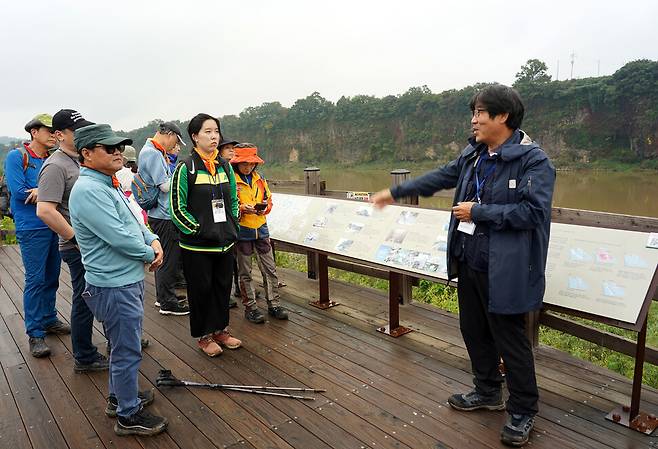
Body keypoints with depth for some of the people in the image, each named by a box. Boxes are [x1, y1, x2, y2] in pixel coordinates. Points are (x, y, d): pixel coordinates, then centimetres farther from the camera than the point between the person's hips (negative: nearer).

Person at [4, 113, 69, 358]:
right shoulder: (17, 157, -4)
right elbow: (19, 191, -14)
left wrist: (41, 192, -16)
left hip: (55, 227, 6)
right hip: (32, 228, -5)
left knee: (51, 278, 14)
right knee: (35, 280, -3)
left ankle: (49, 320, 29)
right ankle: (35, 333, 5)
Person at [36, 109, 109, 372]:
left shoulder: (78, 161, 13)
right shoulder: (56, 166, -16)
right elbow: (45, 211, -25)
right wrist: (77, 239, -21)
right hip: (78, 249, -9)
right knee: (85, 301, 3)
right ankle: (84, 358, 20)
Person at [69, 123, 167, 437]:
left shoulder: (107, 184, 11)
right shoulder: (88, 190, -22)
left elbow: (132, 221, 15)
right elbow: (120, 237, -27)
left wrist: (153, 240, -4)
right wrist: (150, 254, -10)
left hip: (127, 280, 10)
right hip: (114, 285, -10)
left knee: (122, 346, 23)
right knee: (128, 351, 3)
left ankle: (119, 397, 41)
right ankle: (129, 416, 19)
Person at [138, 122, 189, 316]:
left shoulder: (152, 151, 14)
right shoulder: (153, 154, -17)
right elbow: (165, 185, -20)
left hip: (159, 214, 10)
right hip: (163, 215, -10)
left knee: (164, 257, 19)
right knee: (168, 259, -2)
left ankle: (163, 296, 31)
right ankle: (167, 303, 8)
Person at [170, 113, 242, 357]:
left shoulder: (225, 166, 8)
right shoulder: (186, 168, -9)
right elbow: (177, 208, -10)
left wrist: (233, 226, 8)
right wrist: (199, 230, -13)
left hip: (225, 242, 6)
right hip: (197, 245, -5)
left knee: (223, 286, 14)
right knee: (201, 289, 7)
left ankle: (220, 330, 31)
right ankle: (204, 336, 23)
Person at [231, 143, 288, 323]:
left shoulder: (260, 179, 8)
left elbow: (269, 199, 13)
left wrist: (264, 207, -8)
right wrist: (242, 208, -23)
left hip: (261, 229, 5)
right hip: (241, 231, -4)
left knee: (270, 269, 6)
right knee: (245, 272, 7)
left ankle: (274, 304, 16)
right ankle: (250, 307, 17)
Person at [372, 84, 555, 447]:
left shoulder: (533, 160, -15)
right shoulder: (473, 155, 9)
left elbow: (533, 211, -23)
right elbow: (440, 177, 19)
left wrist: (479, 211, -19)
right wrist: (396, 192, 22)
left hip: (504, 271, -8)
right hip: (470, 263, 8)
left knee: (509, 339, 4)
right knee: (473, 330, 19)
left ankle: (523, 411, 25)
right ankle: (488, 392, 40)